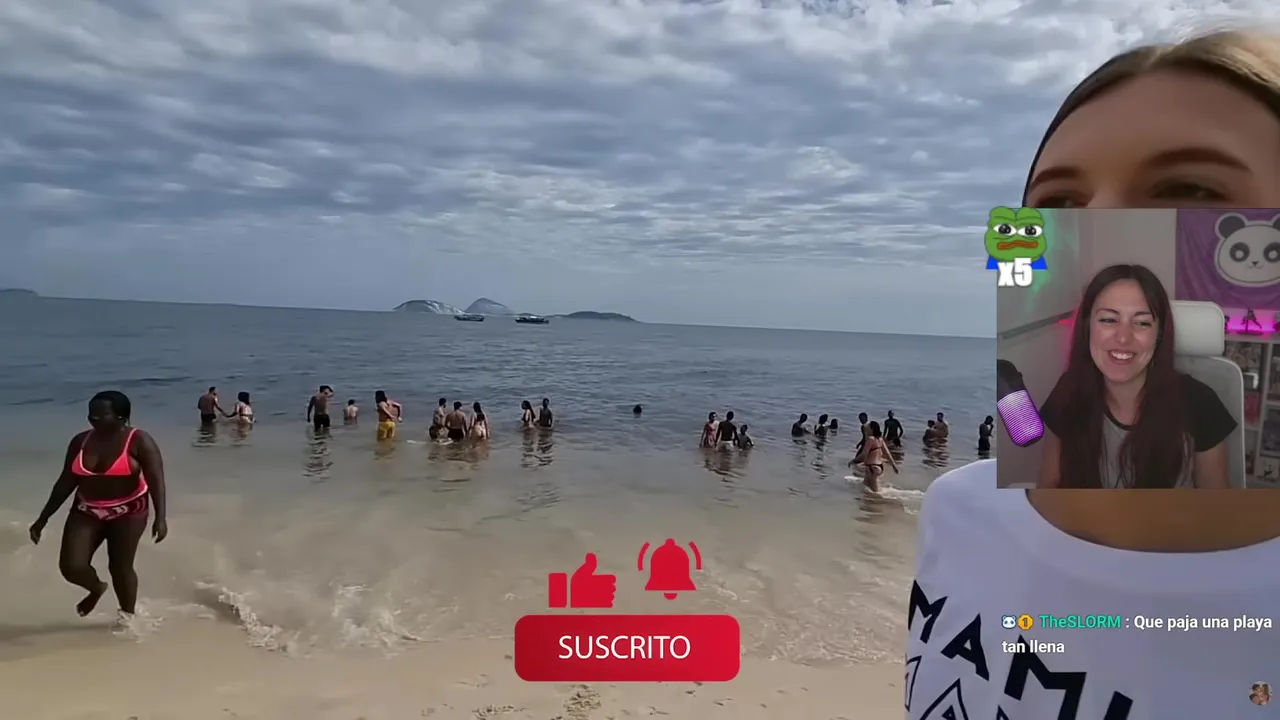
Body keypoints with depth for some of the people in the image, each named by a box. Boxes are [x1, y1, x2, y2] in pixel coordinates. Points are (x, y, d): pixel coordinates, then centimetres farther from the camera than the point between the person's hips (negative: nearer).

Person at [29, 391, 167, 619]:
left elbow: (156, 481, -21)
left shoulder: (139, 441, -16)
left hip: (127, 511, -4)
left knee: (120, 567, 1)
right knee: (71, 566, -5)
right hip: (87, 511, 4)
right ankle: (96, 588, 30)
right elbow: (66, 482, 7)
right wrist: (43, 518, 8)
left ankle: (128, 616, 23)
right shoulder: (80, 441, -1)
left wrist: (160, 517, -33)